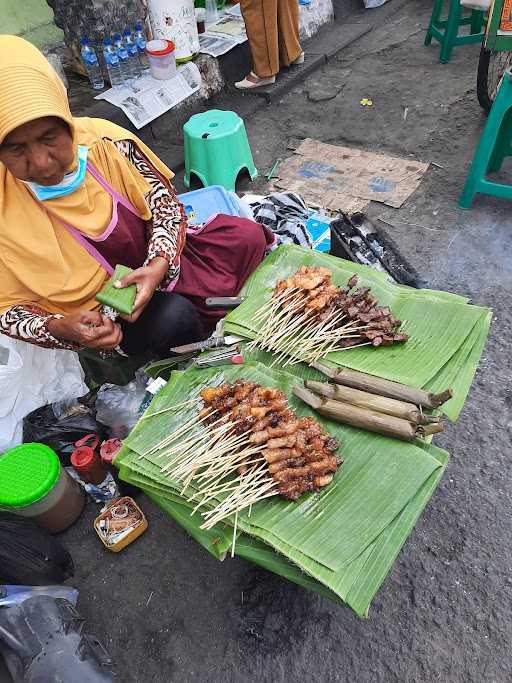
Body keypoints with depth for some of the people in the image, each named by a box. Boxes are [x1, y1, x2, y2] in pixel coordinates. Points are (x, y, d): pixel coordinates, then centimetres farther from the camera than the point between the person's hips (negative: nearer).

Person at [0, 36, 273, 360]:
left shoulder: (104, 141, -15)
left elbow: (164, 204, -6)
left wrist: (159, 265, -25)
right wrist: (58, 328, -29)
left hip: (156, 264, 3)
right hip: (98, 314, -2)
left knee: (246, 235, -10)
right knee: (172, 317, -32)